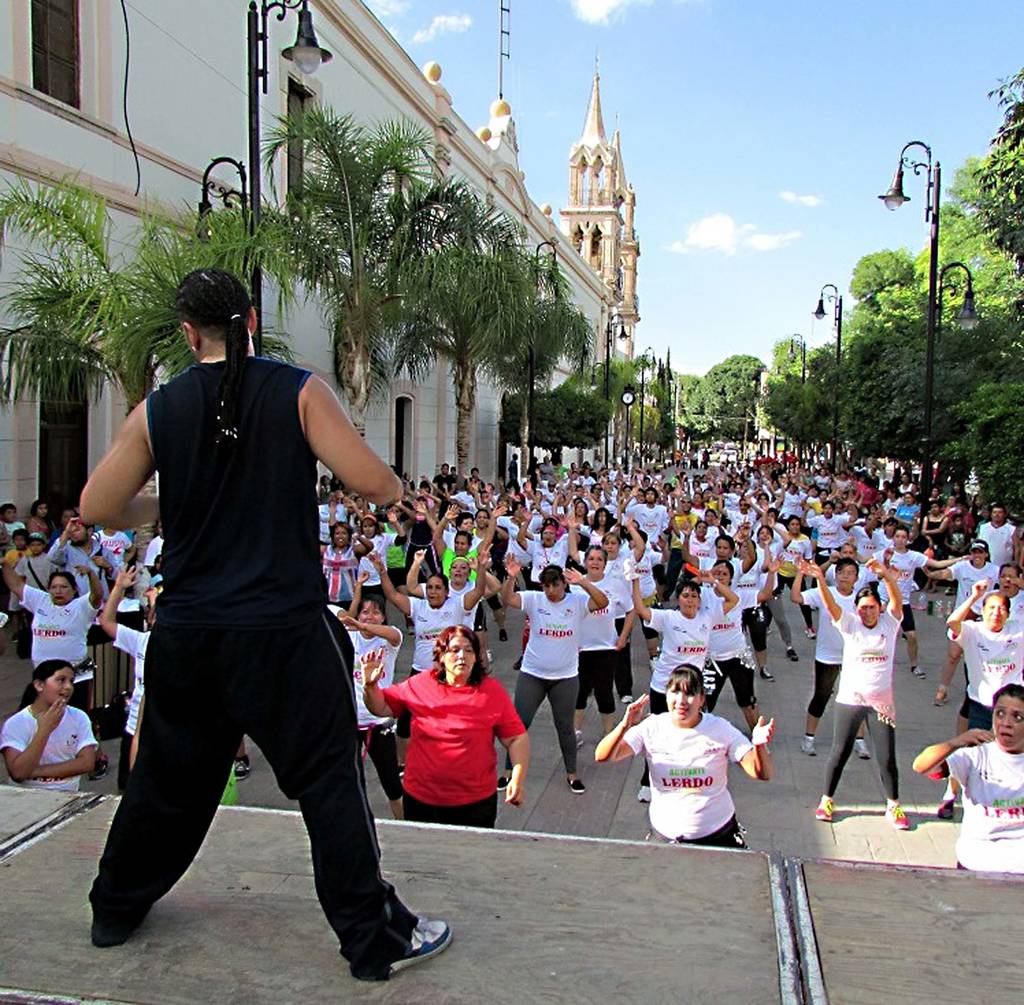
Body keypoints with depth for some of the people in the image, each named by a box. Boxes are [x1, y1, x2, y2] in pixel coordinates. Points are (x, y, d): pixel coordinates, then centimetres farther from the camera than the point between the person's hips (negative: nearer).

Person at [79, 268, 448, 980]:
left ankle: (117, 909, 40)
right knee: (330, 780, 5)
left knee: (169, 775, 22)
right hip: (285, 632, -4)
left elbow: (97, 508, 6)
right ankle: (376, 939, 14)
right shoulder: (301, 392, -7)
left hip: (187, 634, 4)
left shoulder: (157, 410, 2)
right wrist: (397, 486, 10)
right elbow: (378, 487, -12)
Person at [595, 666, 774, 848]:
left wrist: (759, 745, -36)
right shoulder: (652, 728, -11)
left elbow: (761, 774, -14)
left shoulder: (721, 729, -11)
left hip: (719, 835, 0)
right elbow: (602, 756, -18)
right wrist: (625, 726, -37)